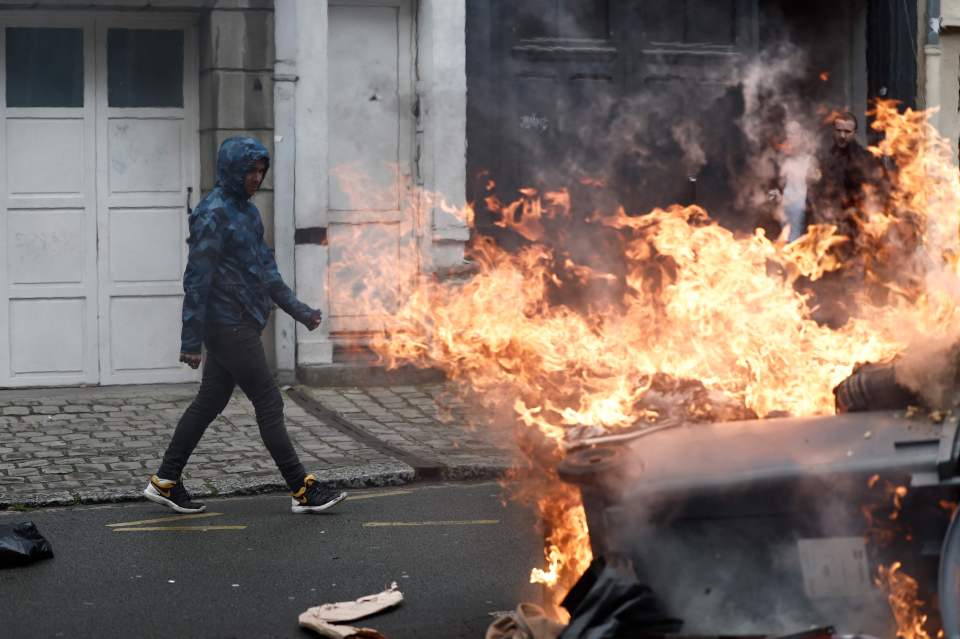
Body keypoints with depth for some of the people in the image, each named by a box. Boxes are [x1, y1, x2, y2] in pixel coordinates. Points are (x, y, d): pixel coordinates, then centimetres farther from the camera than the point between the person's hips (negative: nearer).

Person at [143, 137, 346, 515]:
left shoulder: (247, 211, 14)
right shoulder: (213, 214, -15)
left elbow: (265, 267, 21)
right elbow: (197, 280, -17)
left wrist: (297, 309, 18)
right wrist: (191, 340, -19)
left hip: (241, 324, 10)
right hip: (228, 326, -10)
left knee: (209, 402, 13)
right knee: (269, 403, -5)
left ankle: (165, 482, 19)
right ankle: (302, 490, 0)